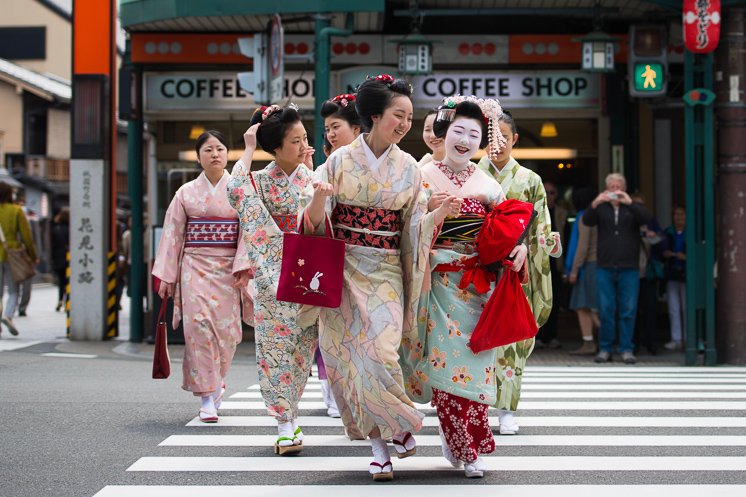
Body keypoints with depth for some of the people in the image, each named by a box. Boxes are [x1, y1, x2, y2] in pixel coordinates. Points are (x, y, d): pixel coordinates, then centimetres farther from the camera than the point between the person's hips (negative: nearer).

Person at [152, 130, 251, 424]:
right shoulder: (186, 192, 7)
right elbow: (173, 234, 7)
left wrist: (244, 266, -13)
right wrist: (166, 275, 4)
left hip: (228, 268, 0)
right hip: (195, 266, 0)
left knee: (226, 328, -2)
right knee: (198, 323, -13)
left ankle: (215, 383, 23)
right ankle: (207, 396, -9)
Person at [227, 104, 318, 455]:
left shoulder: (311, 175, 5)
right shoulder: (261, 181, -4)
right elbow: (235, 190, -26)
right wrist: (248, 149, -18)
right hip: (274, 278, -3)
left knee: (302, 349, 7)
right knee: (277, 347, -3)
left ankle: (289, 416, 20)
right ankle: (284, 424, 2)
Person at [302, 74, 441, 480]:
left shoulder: (408, 168, 6)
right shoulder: (340, 160, 0)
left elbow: (417, 226, 5)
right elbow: (316, 223, -2)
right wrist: (318, 197, -24)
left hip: (385, 274, 0)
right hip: (342, 270, 0)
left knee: (379, 353, -14)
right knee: (348, 354, -3)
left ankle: (398, 424, 12)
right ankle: (378, 445, 8)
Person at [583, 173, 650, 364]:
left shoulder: (632, 208, 10)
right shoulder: (601, 208, 11)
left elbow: (645, 218, -10)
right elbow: (587, 221, -6)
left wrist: (629, 203, -24)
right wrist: (595, 204, -24)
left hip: (629, 269, 0)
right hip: (605, 268, 0)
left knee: (628, 311, -1)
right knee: (606, 310, 1)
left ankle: (627, 350, 5)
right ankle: (605, 349, 8)